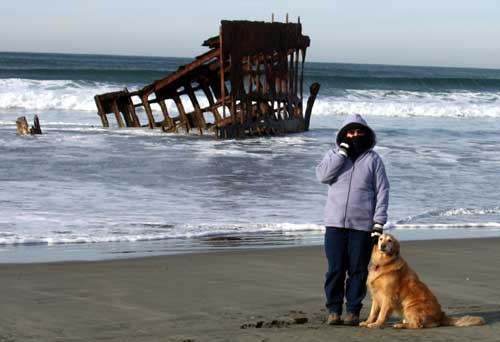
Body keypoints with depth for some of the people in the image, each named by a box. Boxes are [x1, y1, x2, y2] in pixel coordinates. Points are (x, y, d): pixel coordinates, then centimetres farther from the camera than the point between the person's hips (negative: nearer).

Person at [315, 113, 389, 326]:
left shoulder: (373, 159, 5)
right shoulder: (334, 154, 10)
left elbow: (382, 191, 2)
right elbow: (322, 175, -8)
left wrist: (379, 221, -6)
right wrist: (341, 153, -11)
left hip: (363, 225, -1)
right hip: (335, 223, 1)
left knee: (358, 270, 2)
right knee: (335, 269, 1)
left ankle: (353, 310, 10)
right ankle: (334, 310, 10)